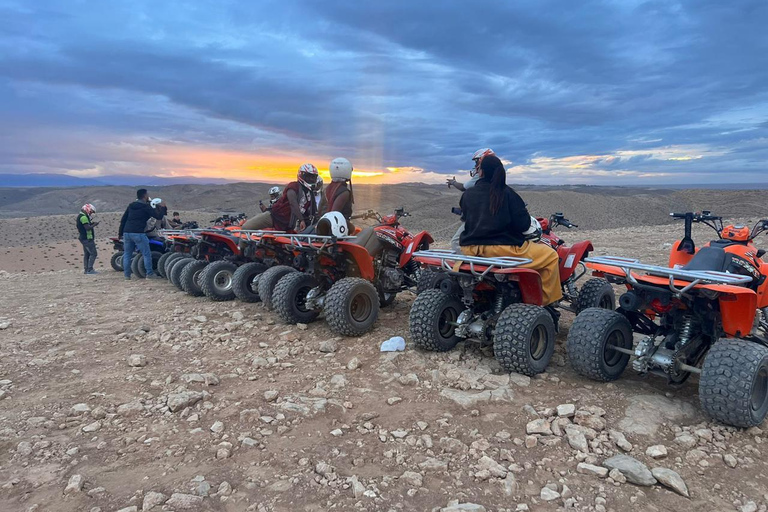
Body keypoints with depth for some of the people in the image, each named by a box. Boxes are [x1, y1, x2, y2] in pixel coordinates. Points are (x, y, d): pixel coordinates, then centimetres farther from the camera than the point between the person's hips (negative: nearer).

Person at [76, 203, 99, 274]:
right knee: (93, 253, -9)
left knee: (86, 254, 14)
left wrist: (91, 223, 11)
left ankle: (85, 269, 17)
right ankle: (90, 269, -11)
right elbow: (87, 228, -24)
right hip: (87, 238, -11)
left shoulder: (80, 216, 17)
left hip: (84, 238, 11)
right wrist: (94, 225, -10)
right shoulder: (83, 217, -17)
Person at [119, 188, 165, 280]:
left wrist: (120, 233, 22)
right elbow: (158, 216, -6)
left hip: (127, 233, 7)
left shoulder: (131, 206, 17)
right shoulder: (146, 207, -3)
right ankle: (150, 273, -2)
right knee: (147, 254, -1)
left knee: (127, 254, 12)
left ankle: (127, 274, 13)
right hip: (138, 234, -7)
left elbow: (123, 220, 17)